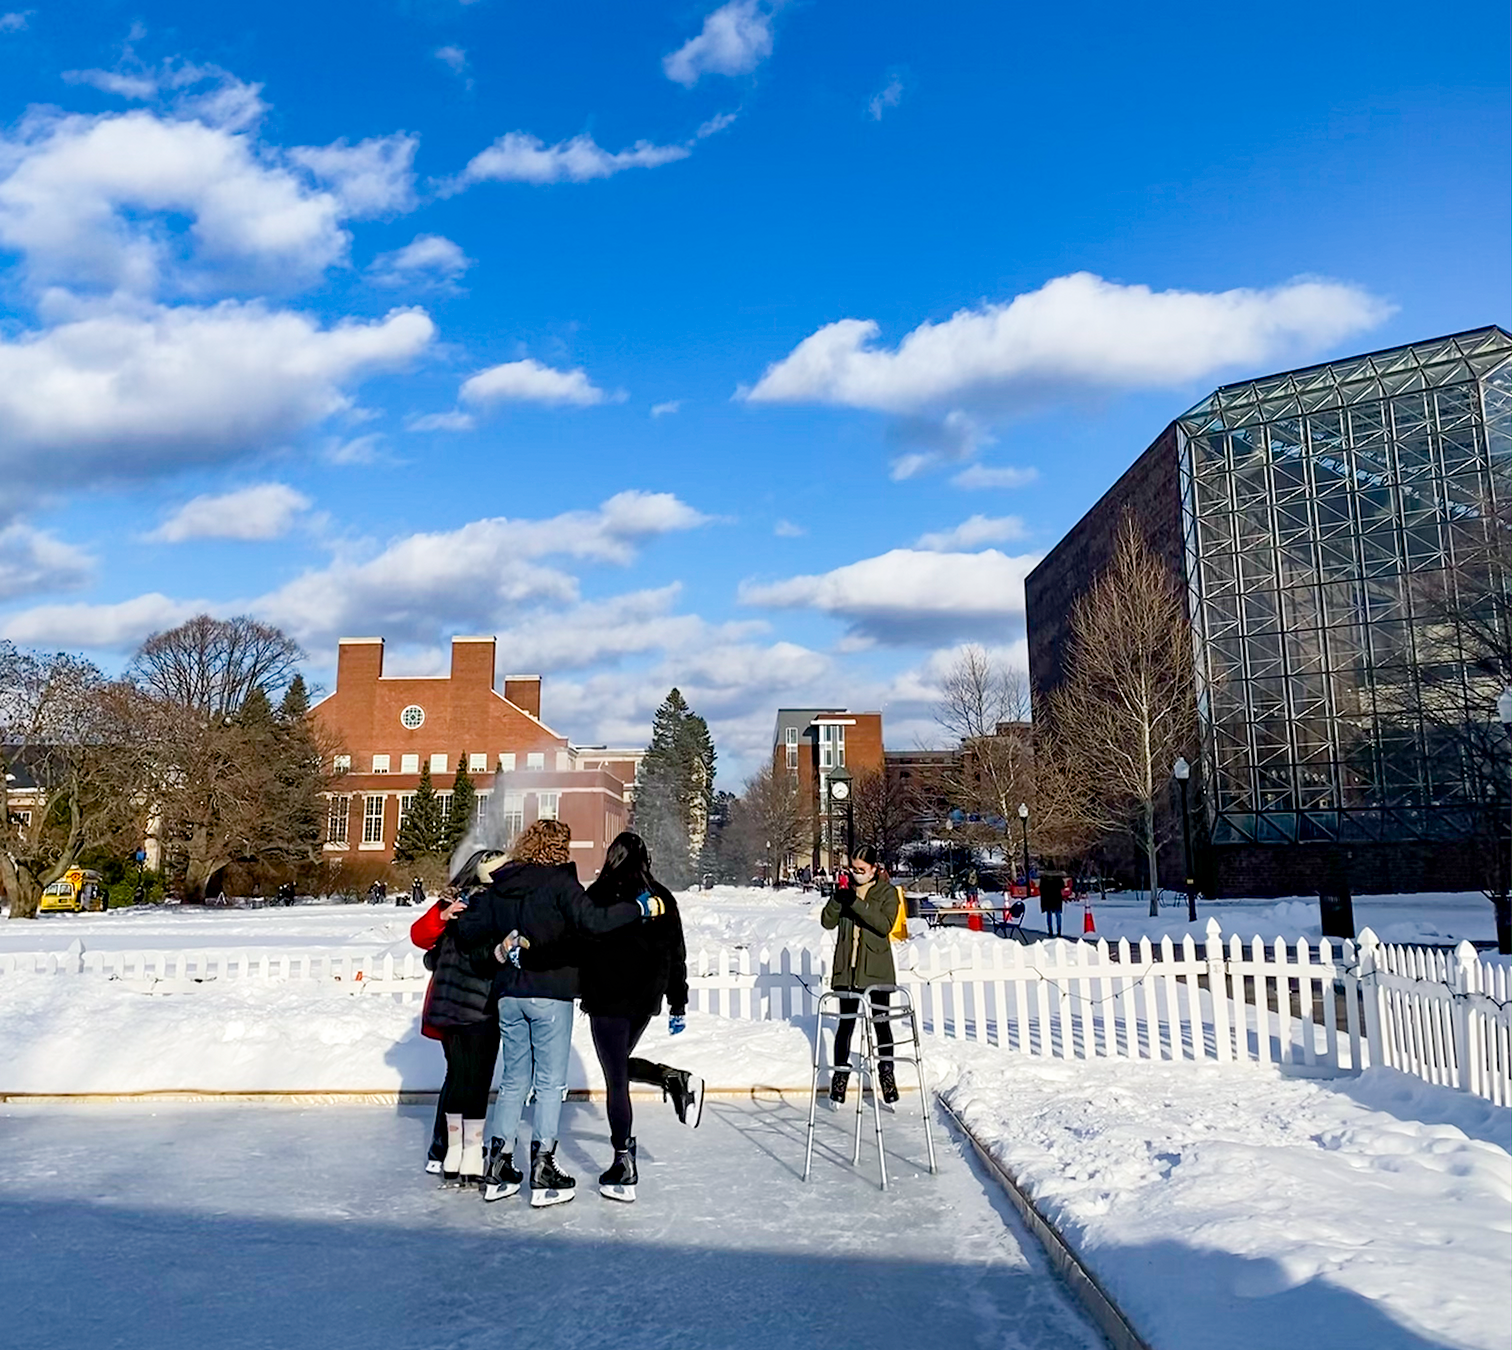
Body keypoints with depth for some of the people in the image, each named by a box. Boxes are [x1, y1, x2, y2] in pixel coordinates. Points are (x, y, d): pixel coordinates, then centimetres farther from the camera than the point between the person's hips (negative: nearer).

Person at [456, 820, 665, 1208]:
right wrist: (640, 908, -15)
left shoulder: (498, 885, 7)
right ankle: (542, 1169, 6)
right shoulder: (558, 881, -12)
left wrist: (494, 952, 16)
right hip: (550, 993, -6)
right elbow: (592, 919, -22)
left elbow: (468, 929, 6)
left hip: (508, 993, 6)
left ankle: (498, 1164, 18)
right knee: (550, 1083, 4)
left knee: (513, 1080, 15)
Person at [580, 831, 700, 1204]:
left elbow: (580, 942, -6)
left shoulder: (599, 894, -10)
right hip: (647, 998, 5)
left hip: (608, 999, -5)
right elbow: (676, 954, 9)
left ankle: (624, 1167, 5)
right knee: (619, 1066, 25)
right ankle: (679, 1080, 5)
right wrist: (678, 1004, 16)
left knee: (615, 1079, 2)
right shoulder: (662, 898, 5)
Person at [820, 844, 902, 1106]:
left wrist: (857, 903, -24)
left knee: (881, 1021, 5)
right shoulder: (847, 890, 7)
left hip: (876, 968, -2)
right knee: (846, 1021, 3)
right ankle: (840, 1075, 11)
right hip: (847, 967, 2)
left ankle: (886, 1074, 16)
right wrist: (838, 896, -14)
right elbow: (827, 922, 0)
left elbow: (885, 925, -17)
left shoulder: (887, 892, -2)